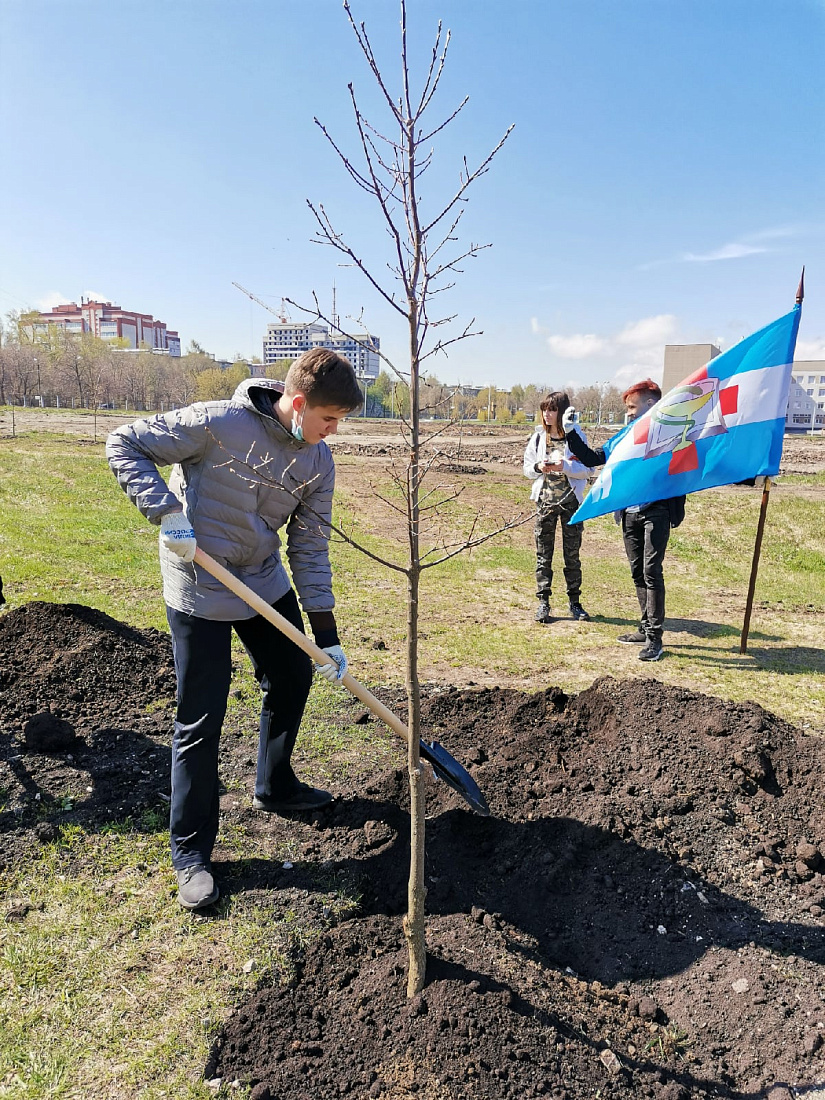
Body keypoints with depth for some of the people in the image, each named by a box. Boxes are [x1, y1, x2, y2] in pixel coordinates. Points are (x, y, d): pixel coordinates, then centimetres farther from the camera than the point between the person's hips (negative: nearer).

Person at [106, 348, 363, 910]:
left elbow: (310, 547, -1)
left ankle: (275, 787, 43)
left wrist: (327, 636, -3)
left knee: (293, 678, 18)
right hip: (200, 591, -6)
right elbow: (125, 445, -13)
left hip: (268, 585, 7)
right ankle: (191, 852, 18)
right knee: (200, 721, -1)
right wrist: (166, 511, -27)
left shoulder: (318, 462, -5)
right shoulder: (219, 423, -22)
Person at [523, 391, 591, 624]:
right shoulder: (538, 437, 5)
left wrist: (566, 467, -21)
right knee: (543, 554, 4)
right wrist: (539, 468, -12)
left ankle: (574, 602, 17)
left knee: (572, 553, 7)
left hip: (570, 500, -2)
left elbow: (586, 469, -4)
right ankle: (543, 602, 10)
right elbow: (527, 468, 9)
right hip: (545, 499, 2)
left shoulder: (577, 436, -2)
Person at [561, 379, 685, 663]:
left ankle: (655, 638, -3)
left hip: (655, 513, -6)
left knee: (651, 572, -9)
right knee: (637, 573, 12)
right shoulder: (625, 435, 13)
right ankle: (646, 629, 24)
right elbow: (591, 459, 14)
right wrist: (570, 432, 6)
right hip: (629, 514, 6)